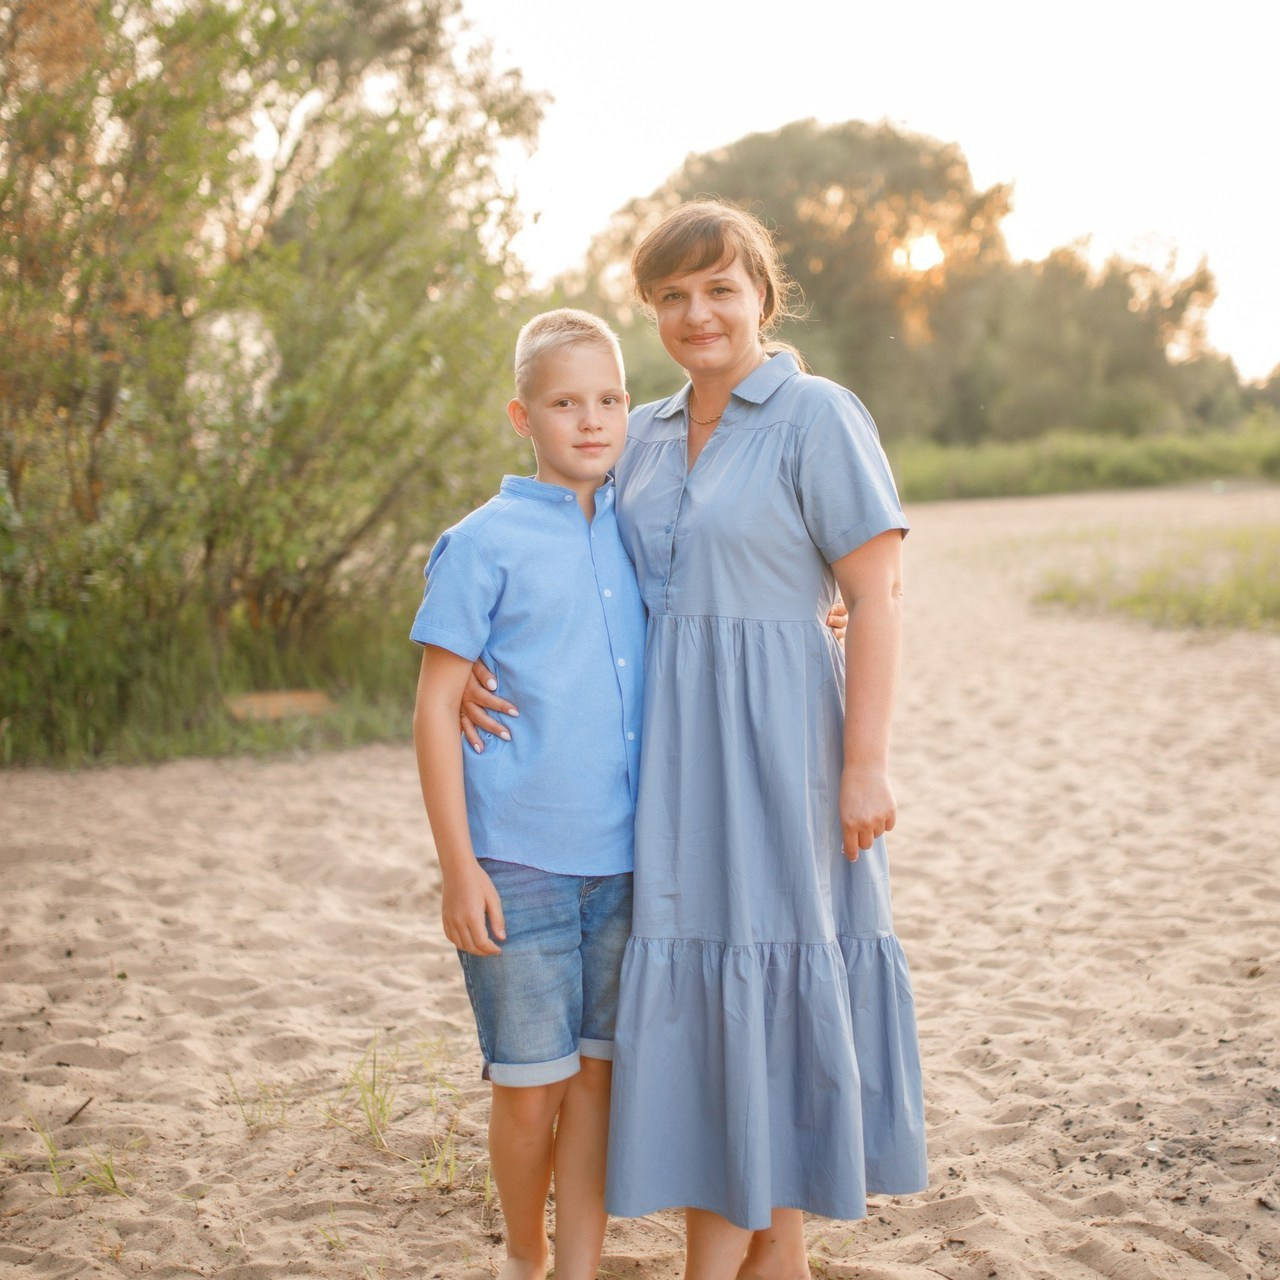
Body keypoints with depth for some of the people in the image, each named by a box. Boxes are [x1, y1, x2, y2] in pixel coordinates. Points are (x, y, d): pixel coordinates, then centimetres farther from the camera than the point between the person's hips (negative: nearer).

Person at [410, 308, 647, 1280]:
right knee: (530, 1085, 5)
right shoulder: (485, 544, -5)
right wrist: (459, 868, -10)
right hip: (518, 863, -4)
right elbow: (436, 707, -5)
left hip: (625, 861, 4)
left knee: (598, 1073, 10)